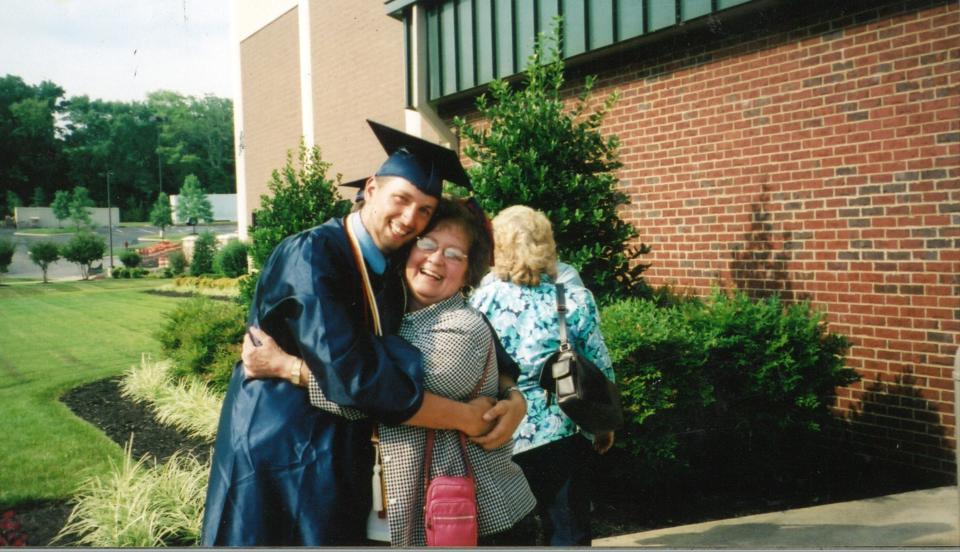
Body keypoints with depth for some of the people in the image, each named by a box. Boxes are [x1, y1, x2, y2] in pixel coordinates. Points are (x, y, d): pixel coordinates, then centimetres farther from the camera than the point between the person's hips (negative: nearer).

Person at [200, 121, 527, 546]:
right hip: (276, 470, -7)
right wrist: (465, 418, -18)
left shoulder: (395, 279, 6)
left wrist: (515, 396, -13)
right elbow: (353, 376, -26)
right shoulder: (310, 255, -17)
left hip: (342, 470, 7)